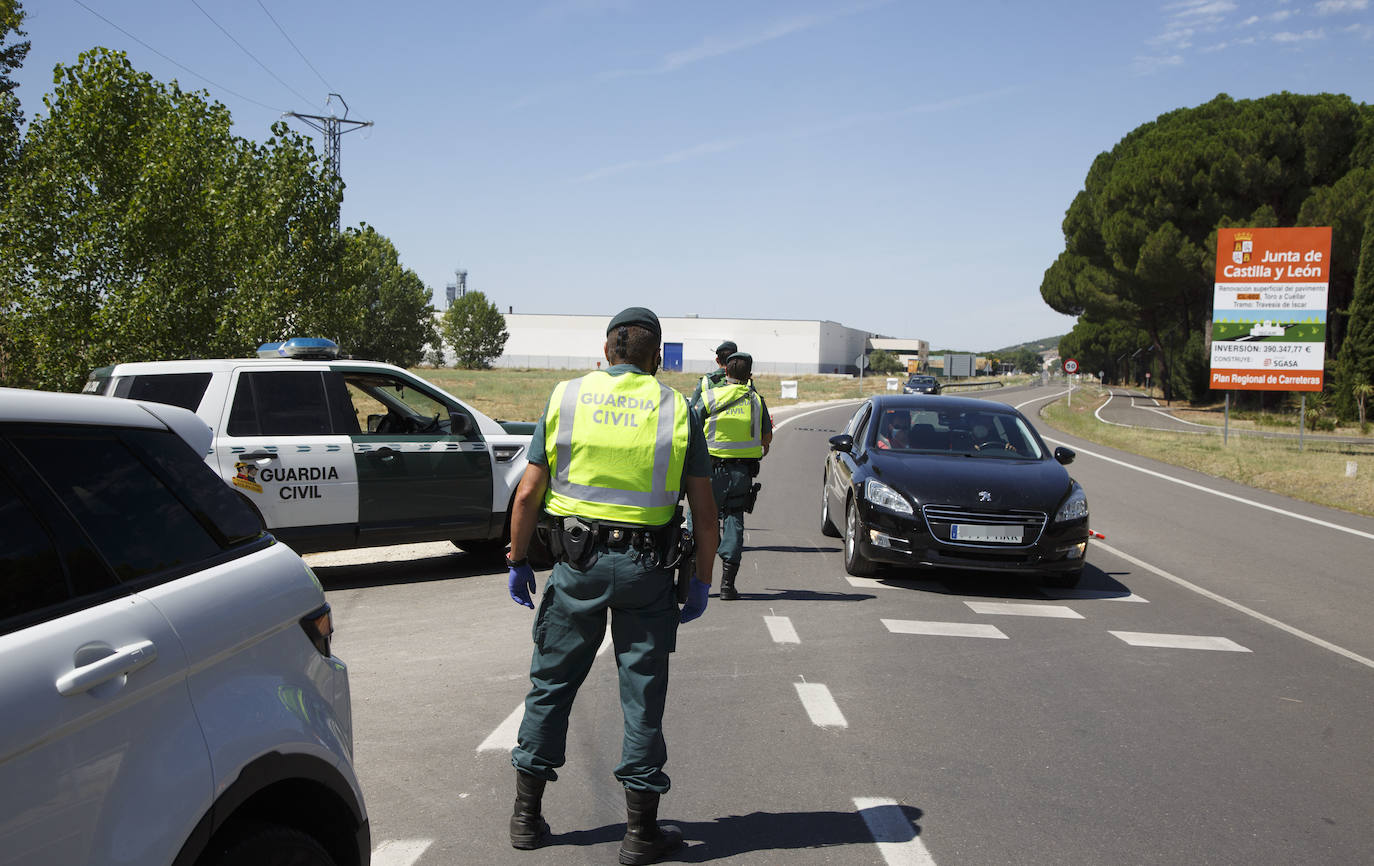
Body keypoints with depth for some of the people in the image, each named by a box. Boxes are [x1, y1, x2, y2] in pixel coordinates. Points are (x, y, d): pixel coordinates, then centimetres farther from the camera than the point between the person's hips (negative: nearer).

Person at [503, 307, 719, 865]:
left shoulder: (566, 397, 2)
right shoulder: (677, 410, 1)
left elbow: (528, 494, 0)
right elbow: (705, 511, -2)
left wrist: (518, 560, 10)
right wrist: (702, 582, 6)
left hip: (577, 565, 1)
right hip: (647, 568, -1)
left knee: (551, 684, 13)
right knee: (643, 694, 7)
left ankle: (527, 816, 22)